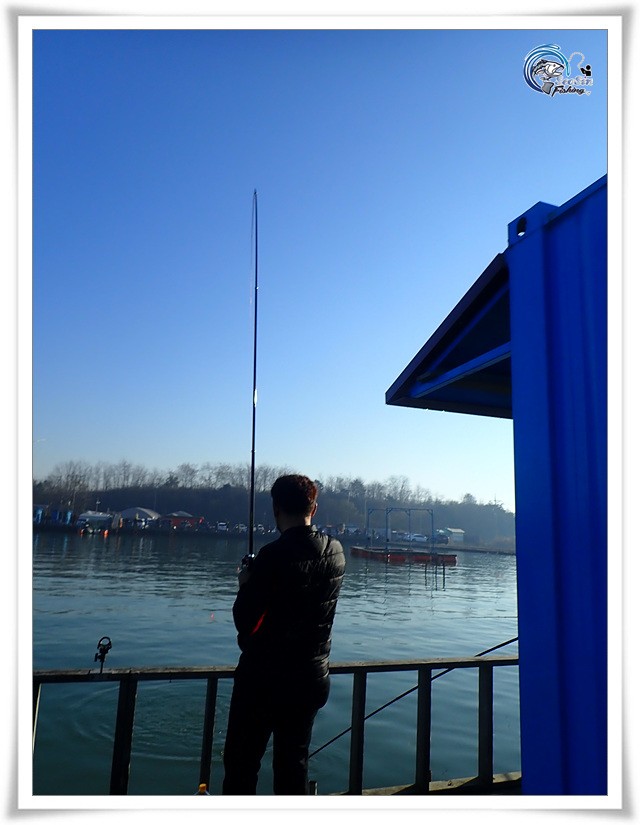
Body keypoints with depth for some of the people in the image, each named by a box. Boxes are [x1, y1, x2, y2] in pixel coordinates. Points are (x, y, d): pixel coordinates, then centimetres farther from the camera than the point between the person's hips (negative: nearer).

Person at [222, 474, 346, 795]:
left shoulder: (273, 556, -21)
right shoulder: (336, 553, -3)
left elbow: (244, 622, -16)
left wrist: (246, 585, 0)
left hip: (264, 678, -5)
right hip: (312, 677, 6)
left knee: (241, 763, 9)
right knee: (293, 762, 18)